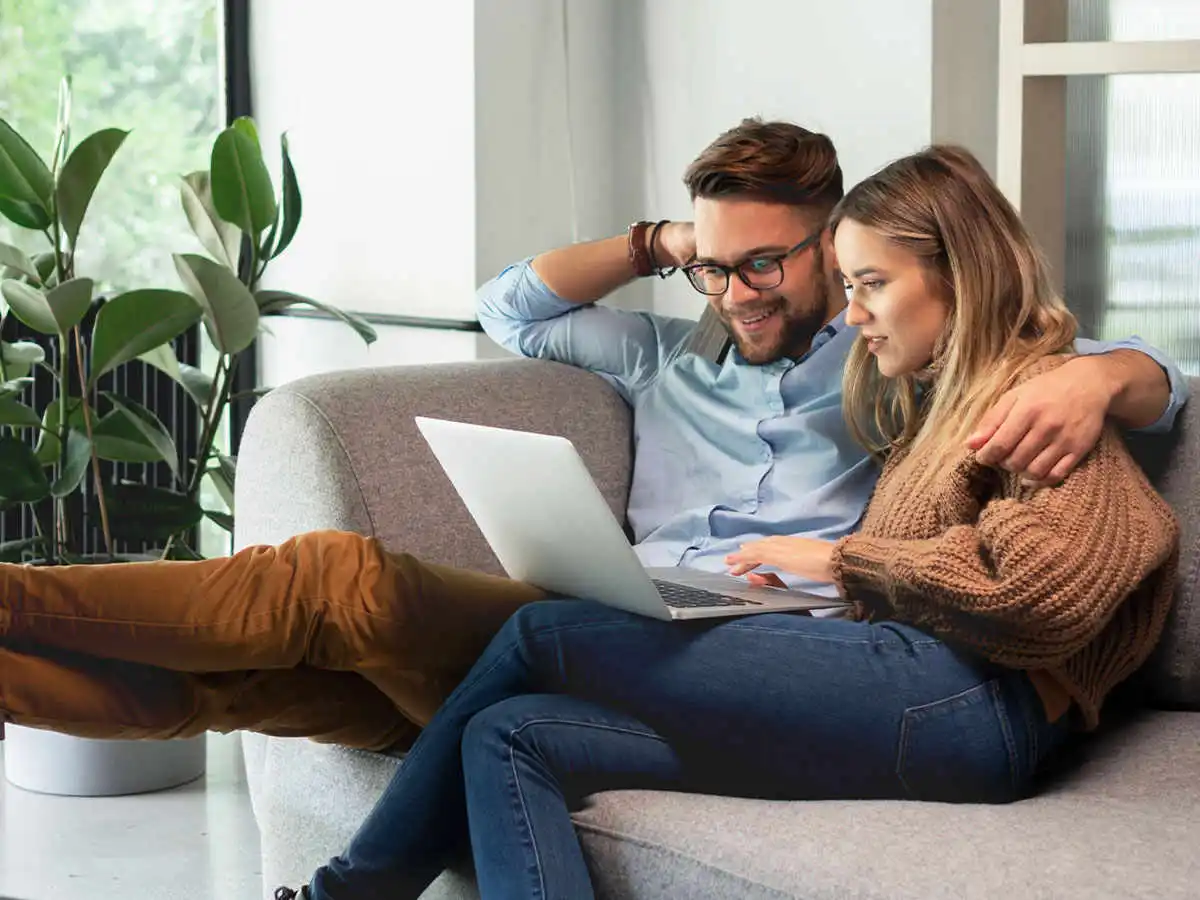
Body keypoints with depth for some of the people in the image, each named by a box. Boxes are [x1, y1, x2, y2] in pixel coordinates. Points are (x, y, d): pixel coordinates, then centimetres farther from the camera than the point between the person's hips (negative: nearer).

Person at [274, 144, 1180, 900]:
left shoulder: (1045, 392, 5)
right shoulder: (927, 398, 32)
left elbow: (1039, 585, -14)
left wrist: (840, 558, -4)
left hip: (964, 700, -9)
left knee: (542, 636, -10)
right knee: (510, 738, -7)